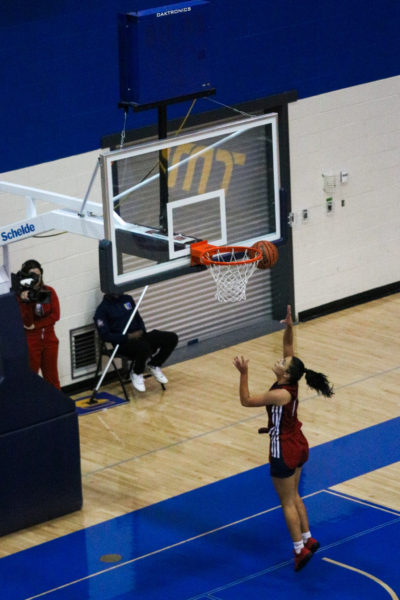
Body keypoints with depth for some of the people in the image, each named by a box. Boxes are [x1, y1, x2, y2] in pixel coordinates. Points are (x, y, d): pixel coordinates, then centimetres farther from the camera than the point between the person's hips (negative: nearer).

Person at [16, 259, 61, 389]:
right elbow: (27, 321, -16)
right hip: (30, 341, -3)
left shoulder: (49, 292, 2)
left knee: (51, 377, 9)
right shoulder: (21, 296, -8)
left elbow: (55, 315, -4)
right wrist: (27, 302, -30)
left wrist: (35, 325, -11)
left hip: (49, 338, 3)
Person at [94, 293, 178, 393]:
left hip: (138, 336, 6)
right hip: (123, 343, -6)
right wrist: (128, 336, -20)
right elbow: (105, 335, -12)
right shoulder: (102, 309, -5)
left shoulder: (127, 299, 14)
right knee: (144, 346, -39)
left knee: (172, 338, -12)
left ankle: (153, 366, 7)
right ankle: (136, 374, -10)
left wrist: (141, 331, -3)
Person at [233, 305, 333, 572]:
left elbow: (246, 400, -24)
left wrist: (244, 373, -28)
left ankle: (300, 548, 8)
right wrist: (289, 327, -13)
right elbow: (288, 347, 0)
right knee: (294, 496, 22)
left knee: (288, 503, 4)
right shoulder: (291, 383, -8)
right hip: (298, 445, 8)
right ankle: (308, 538, 27)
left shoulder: (280, 394, -29)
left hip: (284, 451, -8)